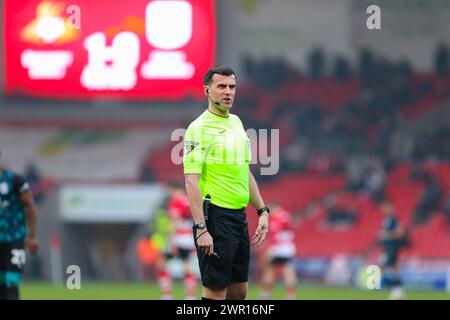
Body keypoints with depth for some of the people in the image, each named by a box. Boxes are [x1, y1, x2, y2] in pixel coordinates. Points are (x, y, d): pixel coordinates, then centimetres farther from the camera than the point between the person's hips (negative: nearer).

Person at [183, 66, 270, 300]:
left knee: (239, 291, 10)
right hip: (215, 216, -8)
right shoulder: (199, 128, -11)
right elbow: (191, 181, -17)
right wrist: (201, 228, -23)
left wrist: (262, 211, 16)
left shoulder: (236, 123, 14)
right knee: (215, 290, -8)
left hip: (239, 216, 8)